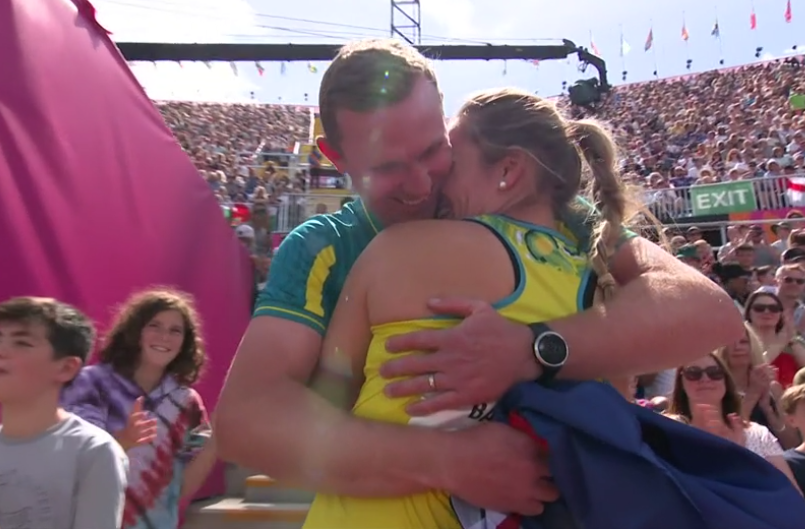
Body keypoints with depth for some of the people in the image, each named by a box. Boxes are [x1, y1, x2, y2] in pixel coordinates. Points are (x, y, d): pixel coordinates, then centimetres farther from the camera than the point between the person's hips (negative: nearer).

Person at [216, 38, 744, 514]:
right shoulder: (319, 253, -9)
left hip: (542, 501, 2)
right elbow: (245, 415, -23)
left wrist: (533, 350, -32)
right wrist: (448, 460, -32)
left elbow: (707, 309, -18)